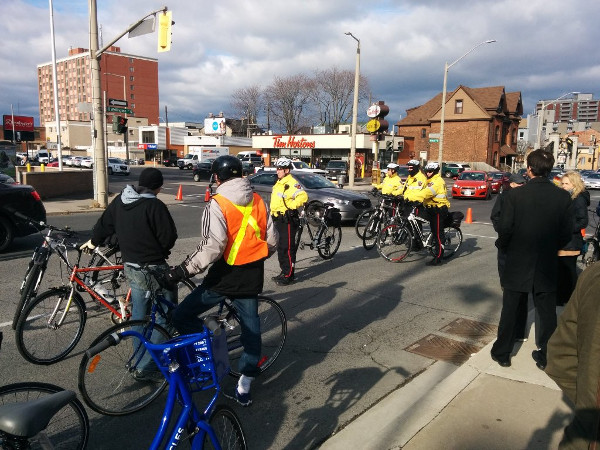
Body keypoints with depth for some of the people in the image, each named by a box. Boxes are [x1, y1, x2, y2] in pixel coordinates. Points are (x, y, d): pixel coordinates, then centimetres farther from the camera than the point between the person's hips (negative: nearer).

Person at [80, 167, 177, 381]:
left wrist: (93, 241, 36)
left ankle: (141, 362, 33)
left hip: (131, 268, 8)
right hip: (153, 270, -8)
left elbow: (104, 223, 17)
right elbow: (170, 237, -17)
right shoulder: (154, 205, -19)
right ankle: (146, 368, 5)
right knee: (164, 317, 2)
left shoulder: (120, 200, 4)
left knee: (139, 316, 20)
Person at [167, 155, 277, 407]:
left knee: (182, 317, 7)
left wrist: (182, 270, -18)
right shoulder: (258, 201, 5)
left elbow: (211, 248, -24)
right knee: (251, 327, 15)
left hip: (226, 276, -7)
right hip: (253, 276, 7)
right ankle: (243, 389, 25)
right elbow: (272, 241, 9)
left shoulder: (217, 204, -13)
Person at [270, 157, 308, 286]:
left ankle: (289, 275, 0)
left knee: (287, 248, -6)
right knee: (280, 247, 15)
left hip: (287, 220, -10)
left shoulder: (292, 183, -15)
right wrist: (273, 213, 24)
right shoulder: (279, 183, 17)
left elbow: (303, 196, -28)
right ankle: (284, 272, 26)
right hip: (278, 219, 10)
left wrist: (292, 206, -23)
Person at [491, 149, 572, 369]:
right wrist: (551, 248, 15)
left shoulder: (514, 195, -14)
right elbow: (567, 233, -3)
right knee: (547, 313, 15)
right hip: (548, 266, 2)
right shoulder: (563, 196, -6)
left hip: (518, 263, -2)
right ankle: (545, 355, 27)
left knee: (510, 310, 12)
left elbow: (505, 229, -14)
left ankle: (502, 353, 23)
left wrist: (504, 248, 5)